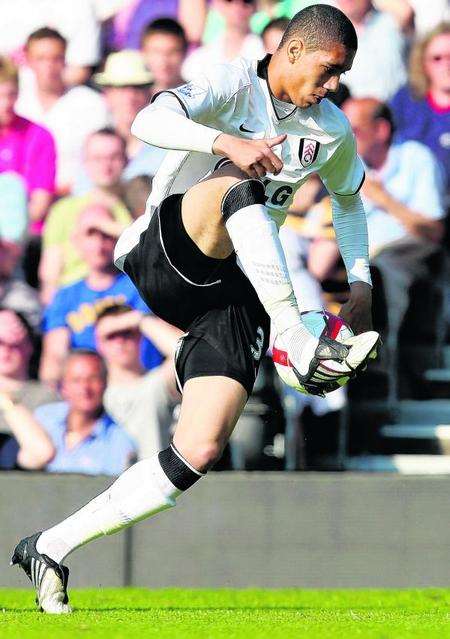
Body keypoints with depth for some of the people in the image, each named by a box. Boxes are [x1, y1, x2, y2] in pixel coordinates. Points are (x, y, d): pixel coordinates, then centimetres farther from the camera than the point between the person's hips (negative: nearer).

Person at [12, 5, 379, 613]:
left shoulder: (333, 131, 14)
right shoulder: (233, 84, -6)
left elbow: (348, 197, 35)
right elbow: (149, 122, -24)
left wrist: (360, 280, 24)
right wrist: (224, 142, -39)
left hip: (237, 291, 5)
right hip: (163, 251, -5)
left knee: (199, 453, -14)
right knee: (241, 191, -39)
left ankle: (53, 546, -3)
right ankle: (301, 348, -43)